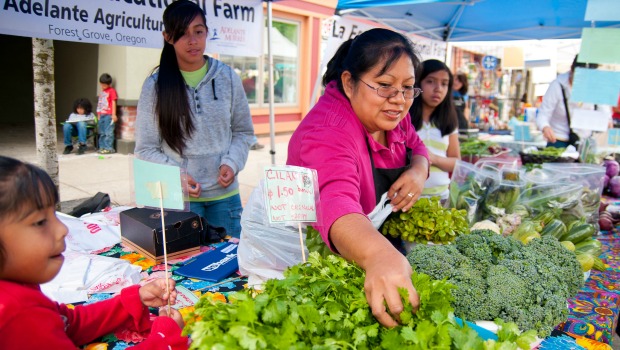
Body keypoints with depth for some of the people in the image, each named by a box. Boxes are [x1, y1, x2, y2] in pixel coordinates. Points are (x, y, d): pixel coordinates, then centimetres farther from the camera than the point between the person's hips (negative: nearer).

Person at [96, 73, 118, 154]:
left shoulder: (111, 91, -4)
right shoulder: (102, 92, 18)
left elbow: (113, 103, -9)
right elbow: (100, 104, 20)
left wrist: (114, 114, -14)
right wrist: (99, 115, 20)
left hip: (109, 115, -8)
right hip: (102, 115, 8)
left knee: (108, 132, -9)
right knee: (102, 133, 12)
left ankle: (109, 148, -7)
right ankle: (102, 147, 18)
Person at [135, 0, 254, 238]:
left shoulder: (227, 77, 2)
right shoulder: (155, 85, -3)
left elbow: (243, 131, 8)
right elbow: (146, 149, -1)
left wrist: (232, 163, -9)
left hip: (224, 195, 2)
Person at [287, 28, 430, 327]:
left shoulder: (391, 113, -7)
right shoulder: (328, 133, -32)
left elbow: (416, 147, 9)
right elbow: (335, 203, -49)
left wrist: (418, 171, -15)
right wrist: (379, 255, -69)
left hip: (386, 243, 7)